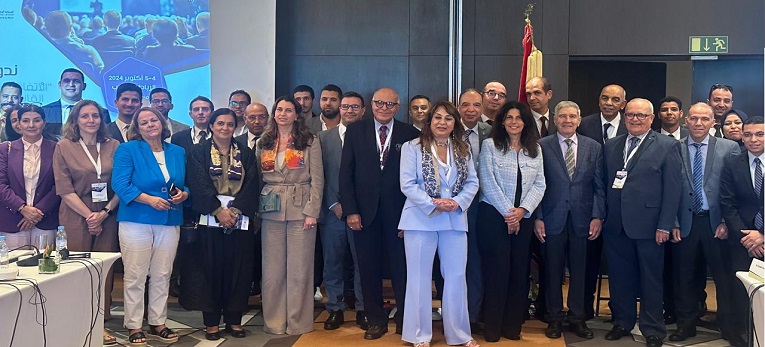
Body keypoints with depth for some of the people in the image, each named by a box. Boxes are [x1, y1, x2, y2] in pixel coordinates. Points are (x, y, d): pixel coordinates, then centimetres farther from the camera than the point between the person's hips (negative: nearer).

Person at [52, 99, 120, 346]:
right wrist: (89, 215, -10)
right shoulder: (64, 147, 1)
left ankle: (100, 322, 13)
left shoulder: (113, 147, 6)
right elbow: (64, 189, -4)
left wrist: (105, 212, -8)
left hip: (108, 218, 2)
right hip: (77, 218, -2)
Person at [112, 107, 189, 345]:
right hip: (136, 221, -4)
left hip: (170, 222, 4)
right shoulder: (127, 150, -2)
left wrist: (183, 194, -9)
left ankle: (158, 323, 21)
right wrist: (150, 200, -21)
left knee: (162, 276, 9)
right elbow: (120, 184, -11)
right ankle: (134, 326, 12)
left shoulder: (178, 152, 11)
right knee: (135, 277, 2)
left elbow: (186, 185, 15)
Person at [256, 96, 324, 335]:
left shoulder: (310, 142, 1)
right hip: (271, 212, 3)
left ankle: (298, 322, 13)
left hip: (300, 210, -3)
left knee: (299, 269, 2)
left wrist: (311, 212, -11)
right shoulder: (263, 143, 10)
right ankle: (274, 321, 16)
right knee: (272, 269, 6)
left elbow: (317, 179, -3)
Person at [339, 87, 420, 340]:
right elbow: (346, 173, 2)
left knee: (401, 268, 6)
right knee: (369, 269, 10)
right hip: (365, 211, 2)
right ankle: (376, 320, 24)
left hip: (398, 212, -1)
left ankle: (404, 319, 21)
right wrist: (350, 210, -5)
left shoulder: (410, 134, 1)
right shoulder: (355, 131, 4)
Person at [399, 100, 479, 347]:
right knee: (420, 277, 5)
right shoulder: (412, 148, -3)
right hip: (421, 219, -3)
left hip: (456, 220, 4)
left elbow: (472, 182, 6)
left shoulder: (463, 150, 10)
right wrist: (433, 204, -18)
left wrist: (458, 202, -12)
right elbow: (407, 184, -9)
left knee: (456, 276, 8)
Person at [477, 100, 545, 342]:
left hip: (523, 218, 4)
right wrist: (507, 212, -11)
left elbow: (539, 185, 5)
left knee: (519, 272, 5)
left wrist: (522, 210, -10)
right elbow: (487, 182, -8)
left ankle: (512, 326, 16)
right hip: (494, 215, -4)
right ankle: (492, 328, 9)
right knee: (497, 271, -2)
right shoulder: (490, 145, -1)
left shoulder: (535, 149, 10)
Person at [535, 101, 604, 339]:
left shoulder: (594, 147, 7)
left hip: (582, 220, 2)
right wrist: (537, 217, -5)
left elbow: (599, 186, 6)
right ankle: (554, 318, 20)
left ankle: (577, 318, 21)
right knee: (553, 272, 8)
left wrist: (597, 216, -2)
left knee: (579, 272, 9)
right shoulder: (542, 146, 0)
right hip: (552, 219, -1)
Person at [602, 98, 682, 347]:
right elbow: (605, 184, 10)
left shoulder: (667, 146, -2)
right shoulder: (611, 146, 11)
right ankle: (622, 322, 27)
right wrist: (601, 216, 3)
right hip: (615, 224, 4)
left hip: (648, 224, -4)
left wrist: (665, 226, -10)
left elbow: (672, 189, -6)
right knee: (619, 277, 12)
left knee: (651, 279, 7)